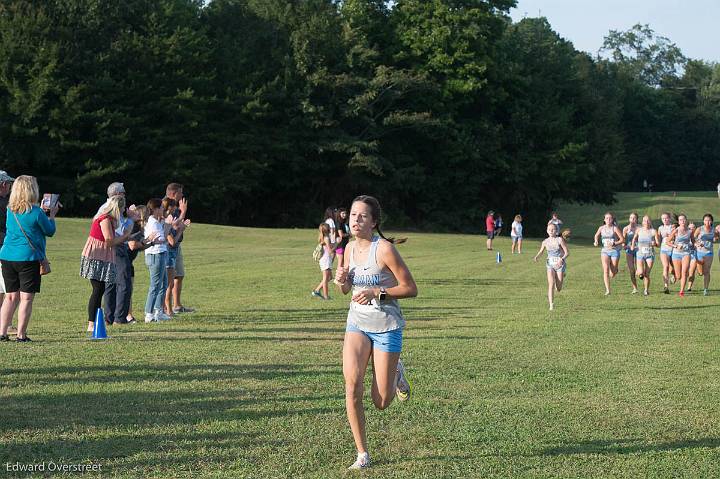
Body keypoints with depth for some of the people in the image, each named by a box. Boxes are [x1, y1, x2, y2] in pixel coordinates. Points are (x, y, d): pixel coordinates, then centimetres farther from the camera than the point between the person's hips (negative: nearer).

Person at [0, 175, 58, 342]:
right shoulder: (36, 212, -12)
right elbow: (50, 231, 0)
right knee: (26, 297, 0)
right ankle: (21, 335, 0)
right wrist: (52, 214, 15)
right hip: (28, 258, -6)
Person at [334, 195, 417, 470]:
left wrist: (377, 292, -24)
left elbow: (410, 289, -14)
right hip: (357, 325, 5)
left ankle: (396, 373, 35)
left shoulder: (384, 249, -17)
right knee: (352, 384, -15)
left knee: (381, 403, 0)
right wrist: (342, 280, -7)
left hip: (386, 327, -4)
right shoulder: (350, 248, 2)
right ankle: (362, 454, -2)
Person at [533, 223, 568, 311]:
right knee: (551, 283, -19)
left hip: (560, 264, -2)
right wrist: (536, 257, -4)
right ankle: (551, 304, -16)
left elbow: (567, 252, -9)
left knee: (558, 289, 2)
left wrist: (561, 259, -26)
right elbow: (541, 251, 17)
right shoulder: (545, 242, 1)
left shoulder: (560, 240, -9)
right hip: (550, 264, 2)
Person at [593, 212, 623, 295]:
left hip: (614, 251, -2)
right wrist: (596, 241, 3)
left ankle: (615, 269, 41)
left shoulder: (615, 228, -6)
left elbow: (622, 240, -6)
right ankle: (607, 290, -16)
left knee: (612, 274, 2)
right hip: (605, 251, 2)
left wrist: (614, 244, -19)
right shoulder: (601, 228, 3)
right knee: (606, 270, -18)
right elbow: (596, 235, 23)